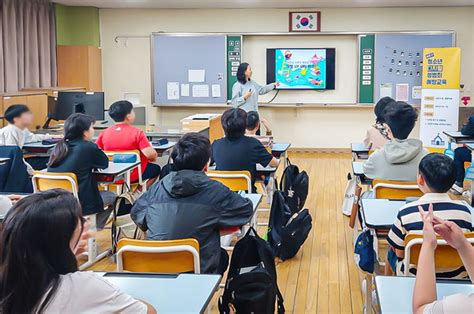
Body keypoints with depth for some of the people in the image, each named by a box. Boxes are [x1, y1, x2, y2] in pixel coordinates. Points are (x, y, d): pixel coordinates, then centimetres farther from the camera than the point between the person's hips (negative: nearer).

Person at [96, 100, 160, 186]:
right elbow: (150, 155, -25)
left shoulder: (104, 133, -8)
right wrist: (154, 157, -1)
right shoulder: (137, 132, -18)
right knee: (156, 168, 27)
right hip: (133, 177, -5)